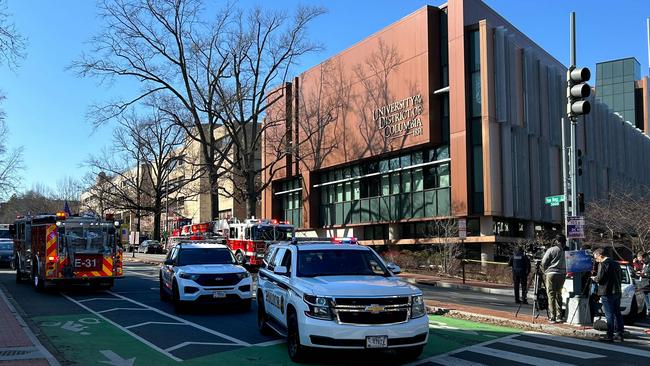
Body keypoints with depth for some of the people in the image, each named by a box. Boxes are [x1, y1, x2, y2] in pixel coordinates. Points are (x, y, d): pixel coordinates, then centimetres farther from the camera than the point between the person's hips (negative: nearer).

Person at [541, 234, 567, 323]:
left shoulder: (551, 250, -5)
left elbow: (543, 262, -6)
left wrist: (545, 272, 9)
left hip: (551, 273, -4)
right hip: (562, 274, 4)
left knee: (551, 295, 0)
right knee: (558, 295, 13)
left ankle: (552, 317, -2)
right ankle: (559, 316, 14)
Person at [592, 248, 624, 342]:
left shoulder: (603, 264, -14)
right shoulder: (615, 263, 13)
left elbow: (599, 278, -17)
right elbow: (620, 277, 18)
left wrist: (594, 278, 3)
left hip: (607, 293, -8)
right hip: (617, 292, 8)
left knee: (609, 315, -5)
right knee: (617, 314, 13)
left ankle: (610, 336, -2)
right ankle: (620, 334, 18)